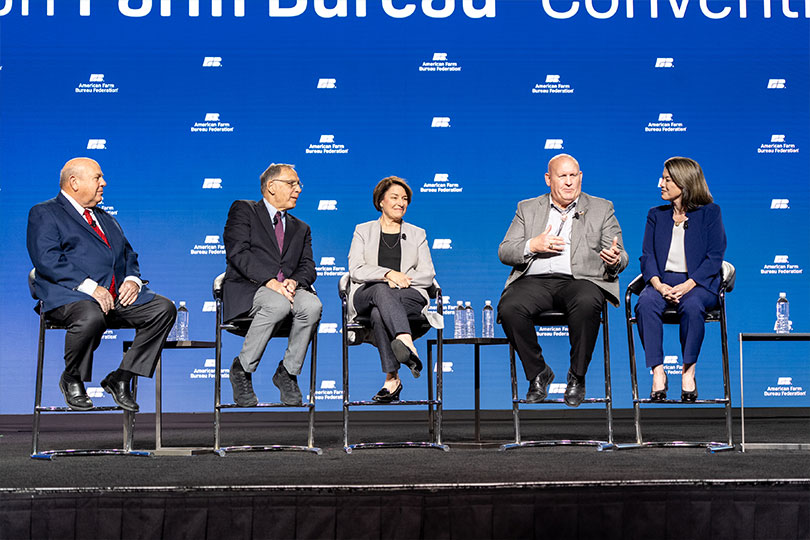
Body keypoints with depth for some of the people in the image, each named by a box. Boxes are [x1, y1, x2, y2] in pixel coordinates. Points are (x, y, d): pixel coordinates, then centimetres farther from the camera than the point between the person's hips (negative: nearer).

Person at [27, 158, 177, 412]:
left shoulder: (106, 219, 29)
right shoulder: (44, 214, 4)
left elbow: (128, 255, 27)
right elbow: (47, 259, -11)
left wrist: (133, 279, 2)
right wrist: (88, 286, -22)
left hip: (118, 295, 7)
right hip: (69, 295, -7)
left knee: (164, 308, -13)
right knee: (91, 318, -39)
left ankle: (121, 378, -7)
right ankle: (72, 380, -9)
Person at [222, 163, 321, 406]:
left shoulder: (301, 228, 28)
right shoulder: (243, 210, 10)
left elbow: (308, 267, 14)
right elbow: (237, 252, -6)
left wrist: (294, 281, -12)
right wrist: (270, 281, -19)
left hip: (288, 288, 4)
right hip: (247, 287, -4)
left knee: (312, 305, -30)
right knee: (278, 304, -37)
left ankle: (288, 372, -11)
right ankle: (242, 369, -17)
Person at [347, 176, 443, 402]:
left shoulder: (417, 234, 23)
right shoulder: (363, 231, 19)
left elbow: (427, 275, 11)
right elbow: (355, 270, 3)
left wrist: (402, 279, -10)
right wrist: (388, 274, -13)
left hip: (411, 296, 1)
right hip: (366, 296, -1)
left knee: (379, 313, -37)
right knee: (381, 290, -40)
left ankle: (392, 378, -48)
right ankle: (407, 343, -62)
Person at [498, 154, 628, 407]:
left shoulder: (602, 208, 17)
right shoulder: (527, 208, 19)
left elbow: (620, 257, 11)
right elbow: (504, 252, 12)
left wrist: (615, 260, -15)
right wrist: (532, 246, -8)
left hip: (581, 279, -1)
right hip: (535, 280, 2)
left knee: (586, 305, -37)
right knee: (509, 308, -30)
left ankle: (577, 377, -15)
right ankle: (538, 373, -7)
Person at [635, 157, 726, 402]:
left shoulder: (709, 213, 7)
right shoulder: (656, 215, 18)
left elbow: (714, 258, -2)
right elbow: (647, 256, 8)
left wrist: (687, 285, -17)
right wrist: (658, 284, -13)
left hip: (697, 283, -3)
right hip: (662, 280, 3)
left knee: (692, 306, -37)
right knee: (645, 304, -32)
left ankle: (688, 373, -25)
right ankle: (658, 373, -30)